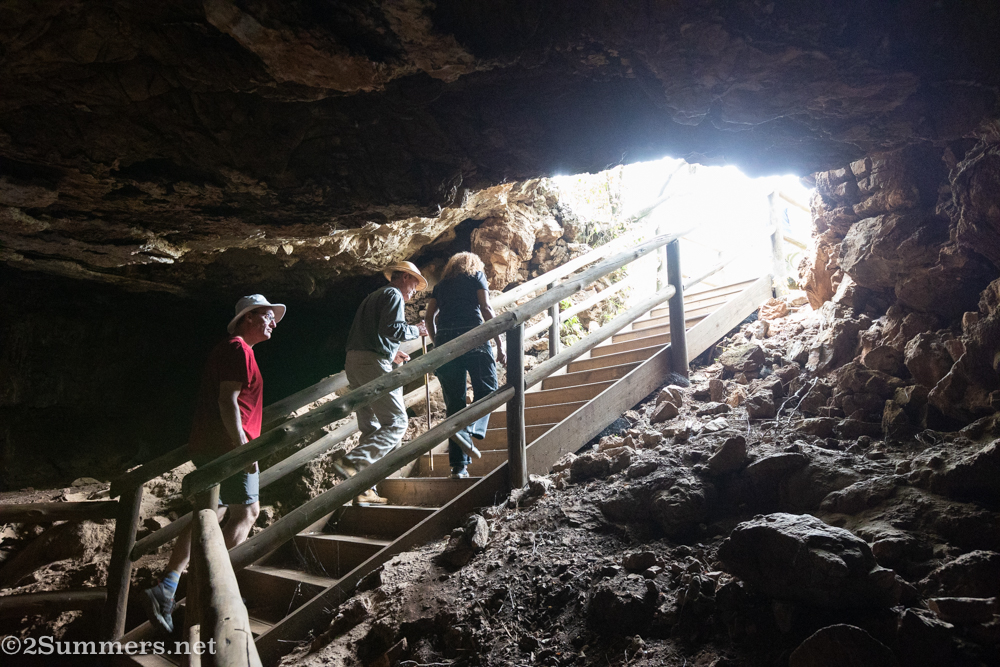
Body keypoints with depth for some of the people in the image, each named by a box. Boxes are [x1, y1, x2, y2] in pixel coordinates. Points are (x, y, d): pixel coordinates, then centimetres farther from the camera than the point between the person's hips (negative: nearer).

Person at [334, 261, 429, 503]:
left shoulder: (373, 297, 28)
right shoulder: (393, 295, -1)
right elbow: (392, 328, -17)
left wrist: (391, 353, 29)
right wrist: (416, 330, -1)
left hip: (353, 361, 10)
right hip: (374, 363, -10)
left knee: (371, 428, 11)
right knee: (396, 422, -8)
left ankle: (363, 490, 9)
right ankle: (351, 463, -21)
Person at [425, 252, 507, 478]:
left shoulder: (441, 285, 26)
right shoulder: (477, 276, 15)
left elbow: (429, 317, 15)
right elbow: (486, 309, 3)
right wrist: (499, 344, 1)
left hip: (444, 340, 4)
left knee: (454, 401, 6)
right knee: (486, 390, 6)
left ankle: (458, 466, 3)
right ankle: (469, 431, -23)